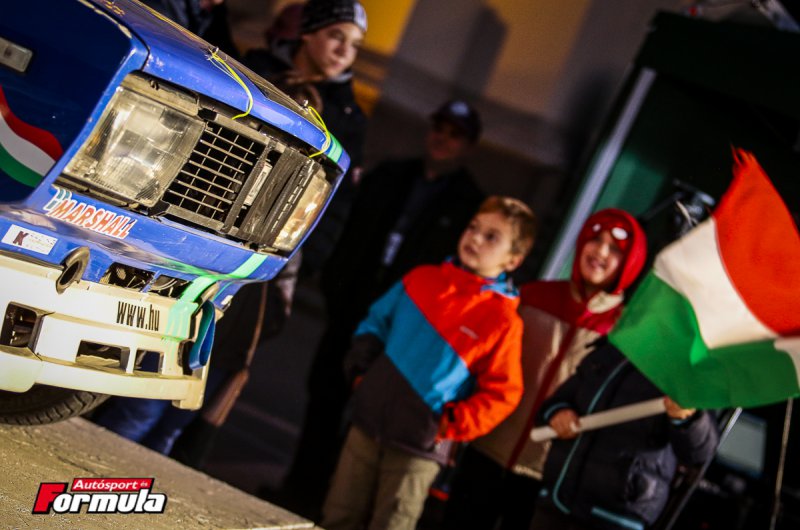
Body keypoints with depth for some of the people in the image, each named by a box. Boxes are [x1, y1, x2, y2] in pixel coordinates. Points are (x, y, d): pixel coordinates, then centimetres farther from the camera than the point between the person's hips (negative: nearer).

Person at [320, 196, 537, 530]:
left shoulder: (502, 321, -11)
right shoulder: (423, 278, 4)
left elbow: (502, 392, -8)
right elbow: (378, 320, 17)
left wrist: (452, 425, -17)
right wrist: (361, 362, 2)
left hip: (418, 450, -4)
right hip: (368, 423, 4)